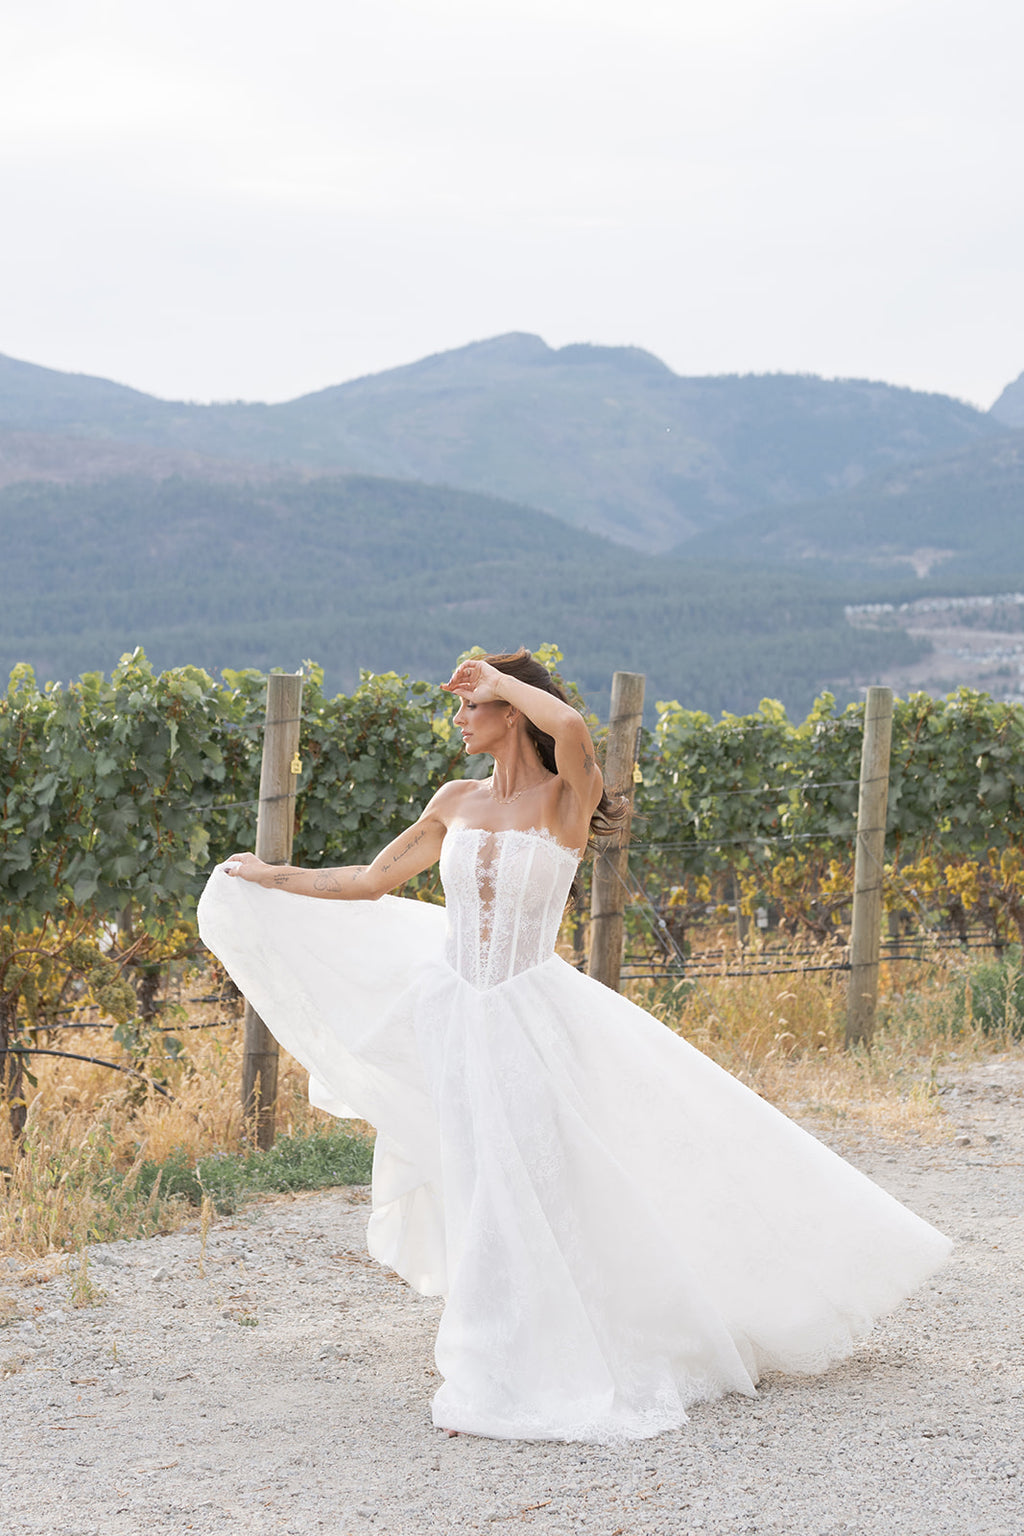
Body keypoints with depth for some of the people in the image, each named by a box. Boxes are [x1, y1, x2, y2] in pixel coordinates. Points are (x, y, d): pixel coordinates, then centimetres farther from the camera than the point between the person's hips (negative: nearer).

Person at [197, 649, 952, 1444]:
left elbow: (572, 728, -32)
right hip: (451, 1014, 4)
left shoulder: (568, 798, -8)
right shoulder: (457, 802, 6)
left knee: (536, 1192, -4)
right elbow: (371, 881, 17)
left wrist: (499, 677, -16)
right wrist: (271, 879, 22)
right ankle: (496, 1381, 21)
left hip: (528, 1021, -4)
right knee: (481, 1195, 8)